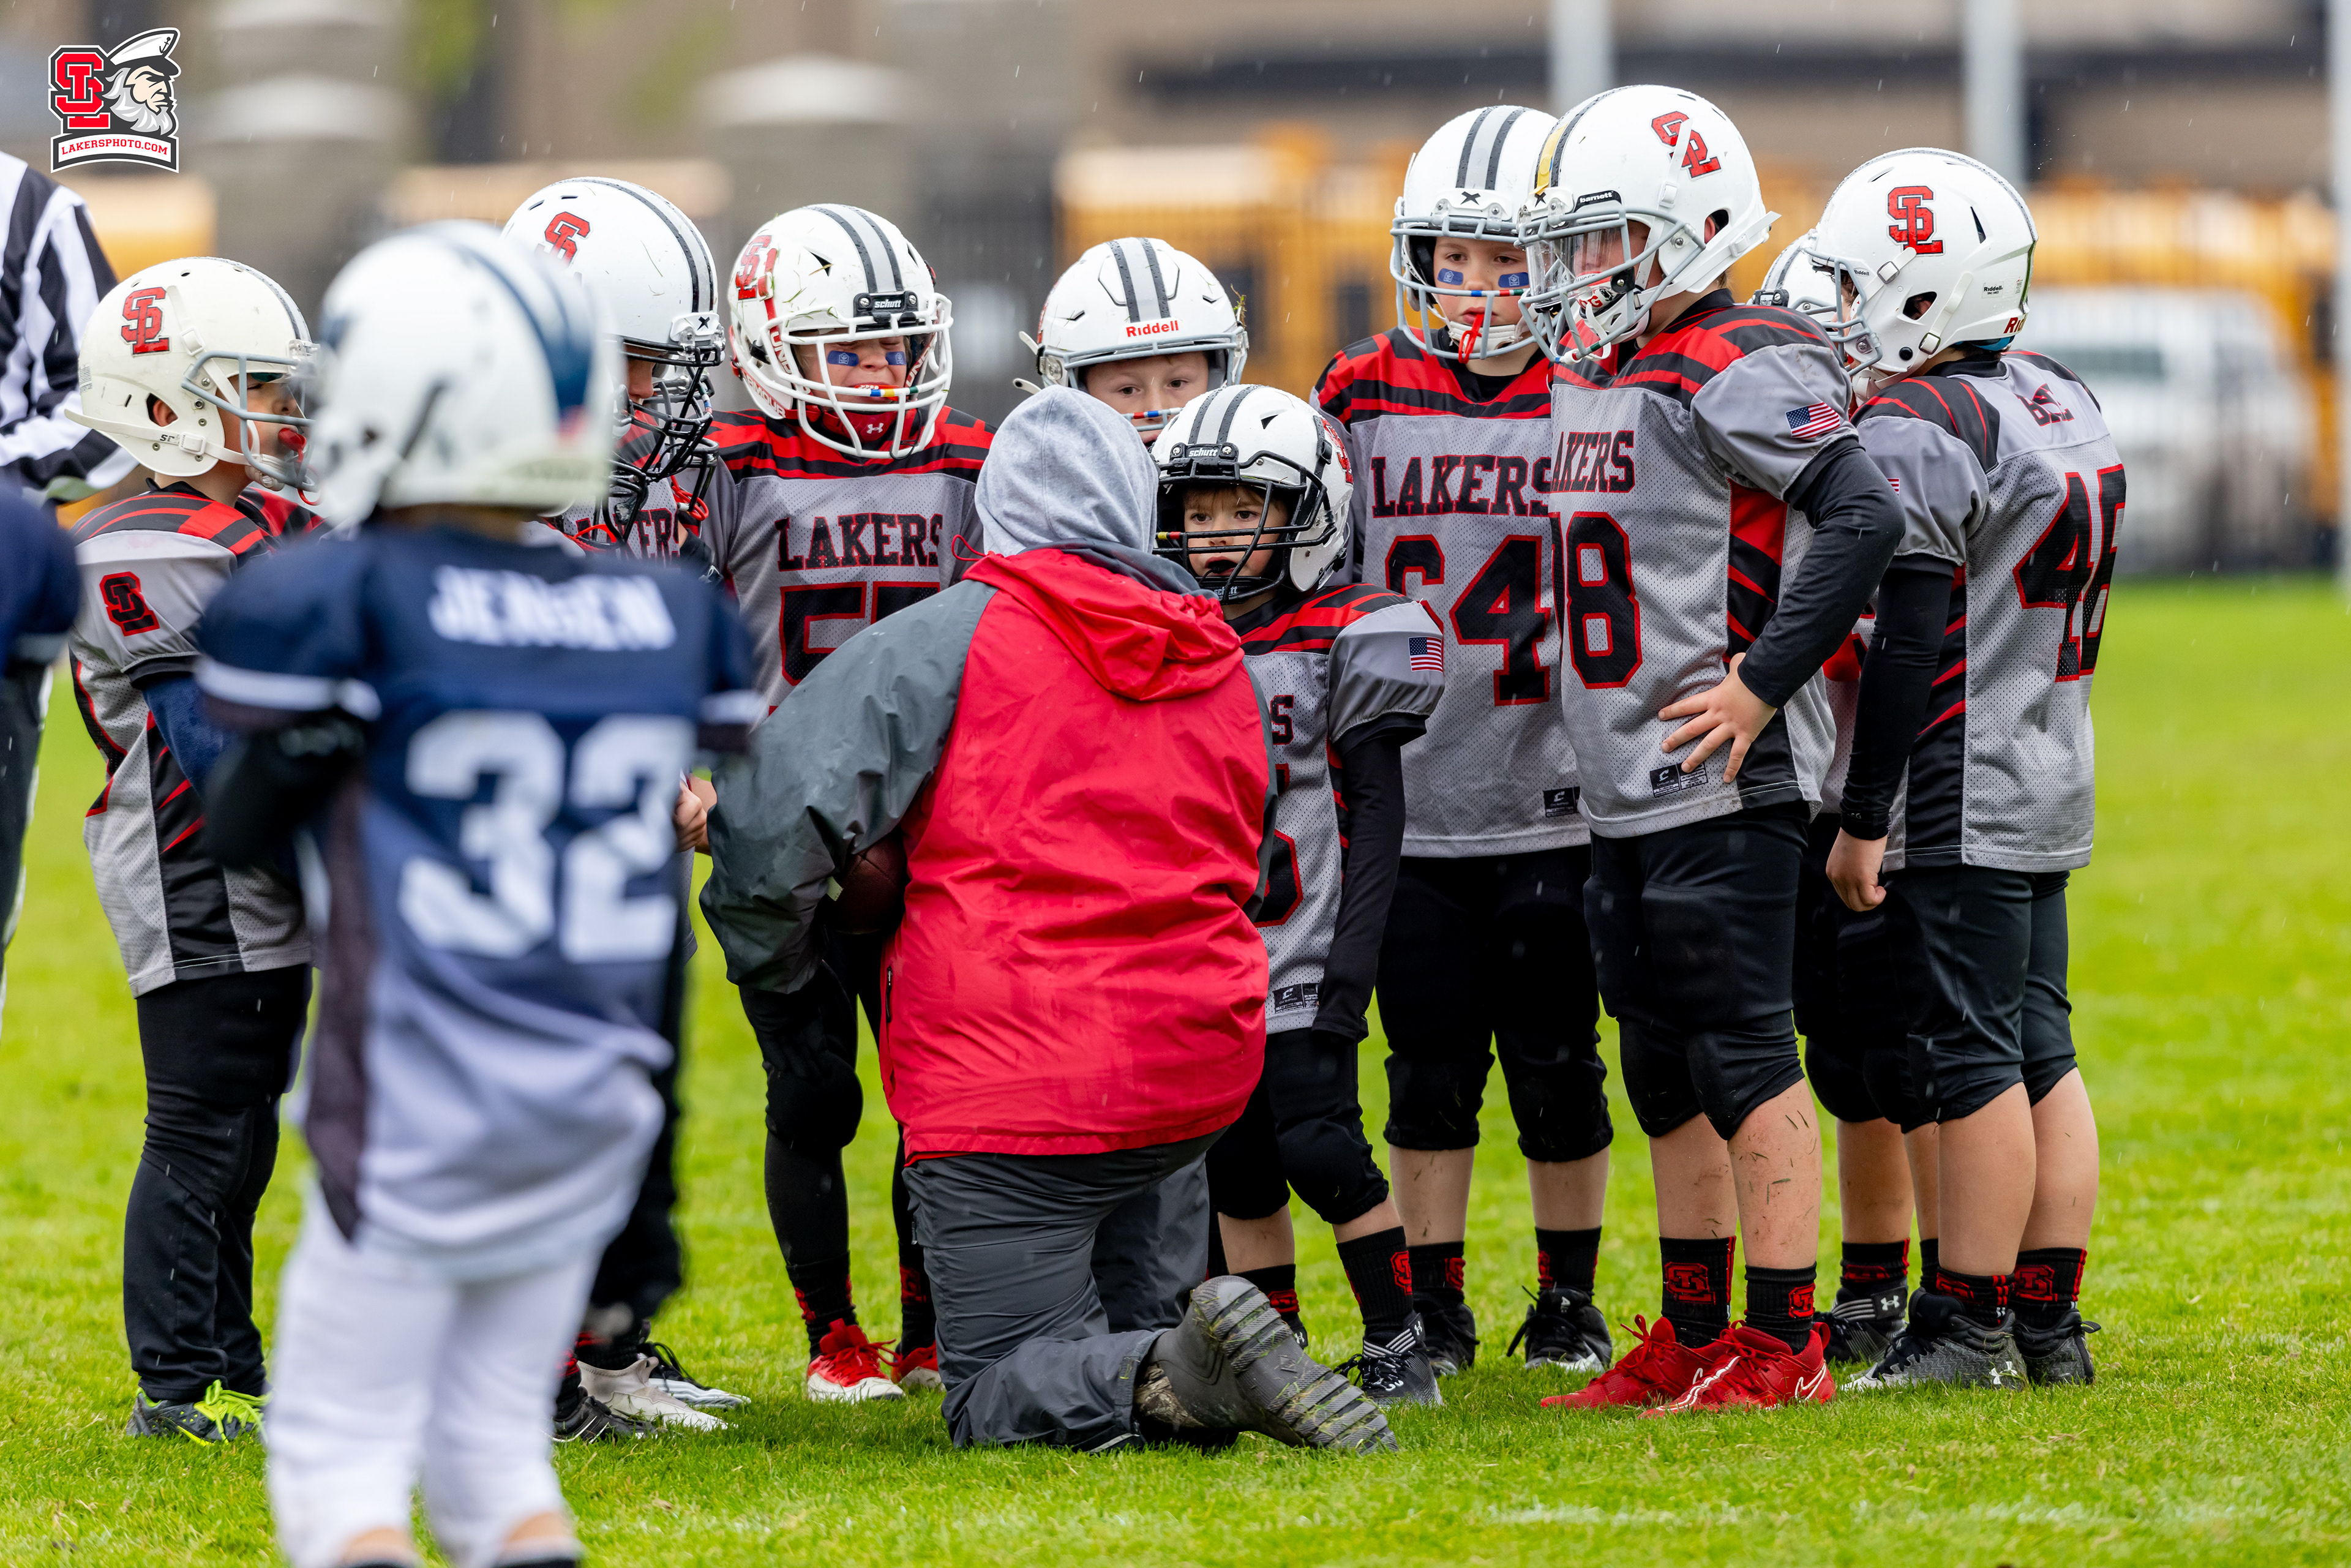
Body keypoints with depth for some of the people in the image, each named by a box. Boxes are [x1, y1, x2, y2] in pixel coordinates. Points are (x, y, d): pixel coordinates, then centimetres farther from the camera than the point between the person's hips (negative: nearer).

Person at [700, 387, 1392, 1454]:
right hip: (1201, 1066, 6)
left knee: (1001, 1397, -1)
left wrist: (779, 968, 11)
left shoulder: (950, 639, -6)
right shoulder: (1222, 665, 12)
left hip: (1017, 1085, -6)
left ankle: (1180, 1374, -30)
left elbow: (775, 820, -9)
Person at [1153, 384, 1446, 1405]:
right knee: (1236, 1172, 6)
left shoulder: (1343, 642, -5)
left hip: (1301, 964, -5)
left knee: (1322, 1154, -12)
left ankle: (1398, 1348, 0)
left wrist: (1349, 970, -14)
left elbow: (1377, 819, -7)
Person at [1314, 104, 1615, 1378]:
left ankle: (1568, 1302, 19)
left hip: (1554, 807, -1)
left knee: (1556, 1066, 5)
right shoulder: (1361, 404, 4)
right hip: (1409, 805, 1)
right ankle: (1431, 1307, 17)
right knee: (1431, 1068, 6)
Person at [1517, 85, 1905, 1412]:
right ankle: (1694, 1339, 22)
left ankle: (1787, 1345, -2)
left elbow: (1866, 518, -23)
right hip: (1628, 795, 10)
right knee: (1666, 1075, 14)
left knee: (1744, 1057, -6)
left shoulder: (1739, 373, -14)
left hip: (1722, 787, -10)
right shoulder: (1598, 373, 15)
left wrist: (1761, 685, -21)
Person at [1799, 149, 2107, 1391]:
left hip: (1959, 809, -9)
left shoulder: (1915, 431, -17)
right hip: (2054, 786, 9)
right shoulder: (2068, 408, 11)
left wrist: (1862, 820, -14)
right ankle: (2048, 1322, 14)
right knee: (2040, 1054, 11)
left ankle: (1968, 1330, -1)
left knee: (1975, 1063, -5)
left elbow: (1904, 648, -19)